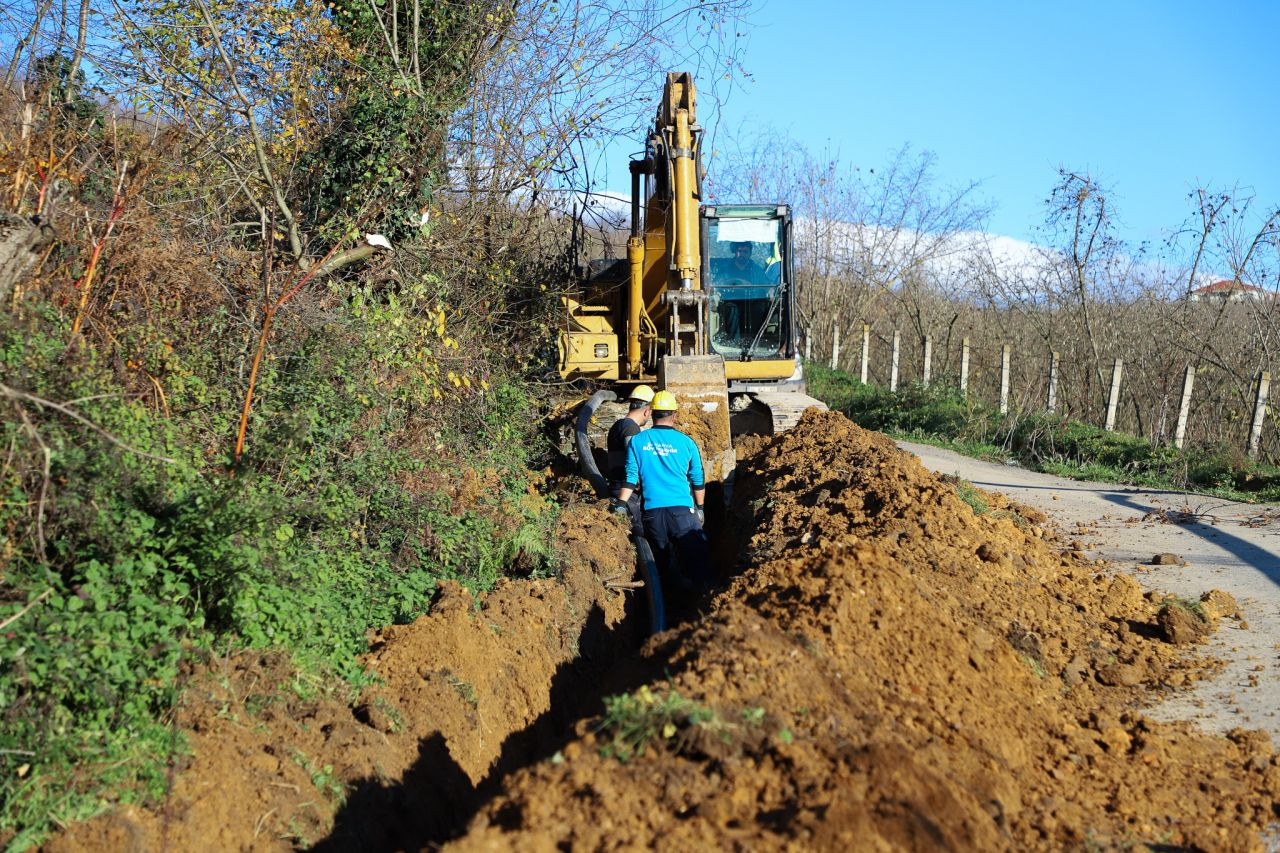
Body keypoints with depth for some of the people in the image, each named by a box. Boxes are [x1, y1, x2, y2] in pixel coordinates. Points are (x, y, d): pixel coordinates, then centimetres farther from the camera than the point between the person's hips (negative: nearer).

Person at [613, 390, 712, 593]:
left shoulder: (637, 441, 4)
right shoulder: (686, 442, 2)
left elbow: (631, 477, 3)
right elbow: (698, 480, 9)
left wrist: (621, 503, 11)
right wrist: (700, 508, 21)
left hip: (651, 510, 2)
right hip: (681, 508, -2)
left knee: (661, 561, 13)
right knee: (697, 558, -1)